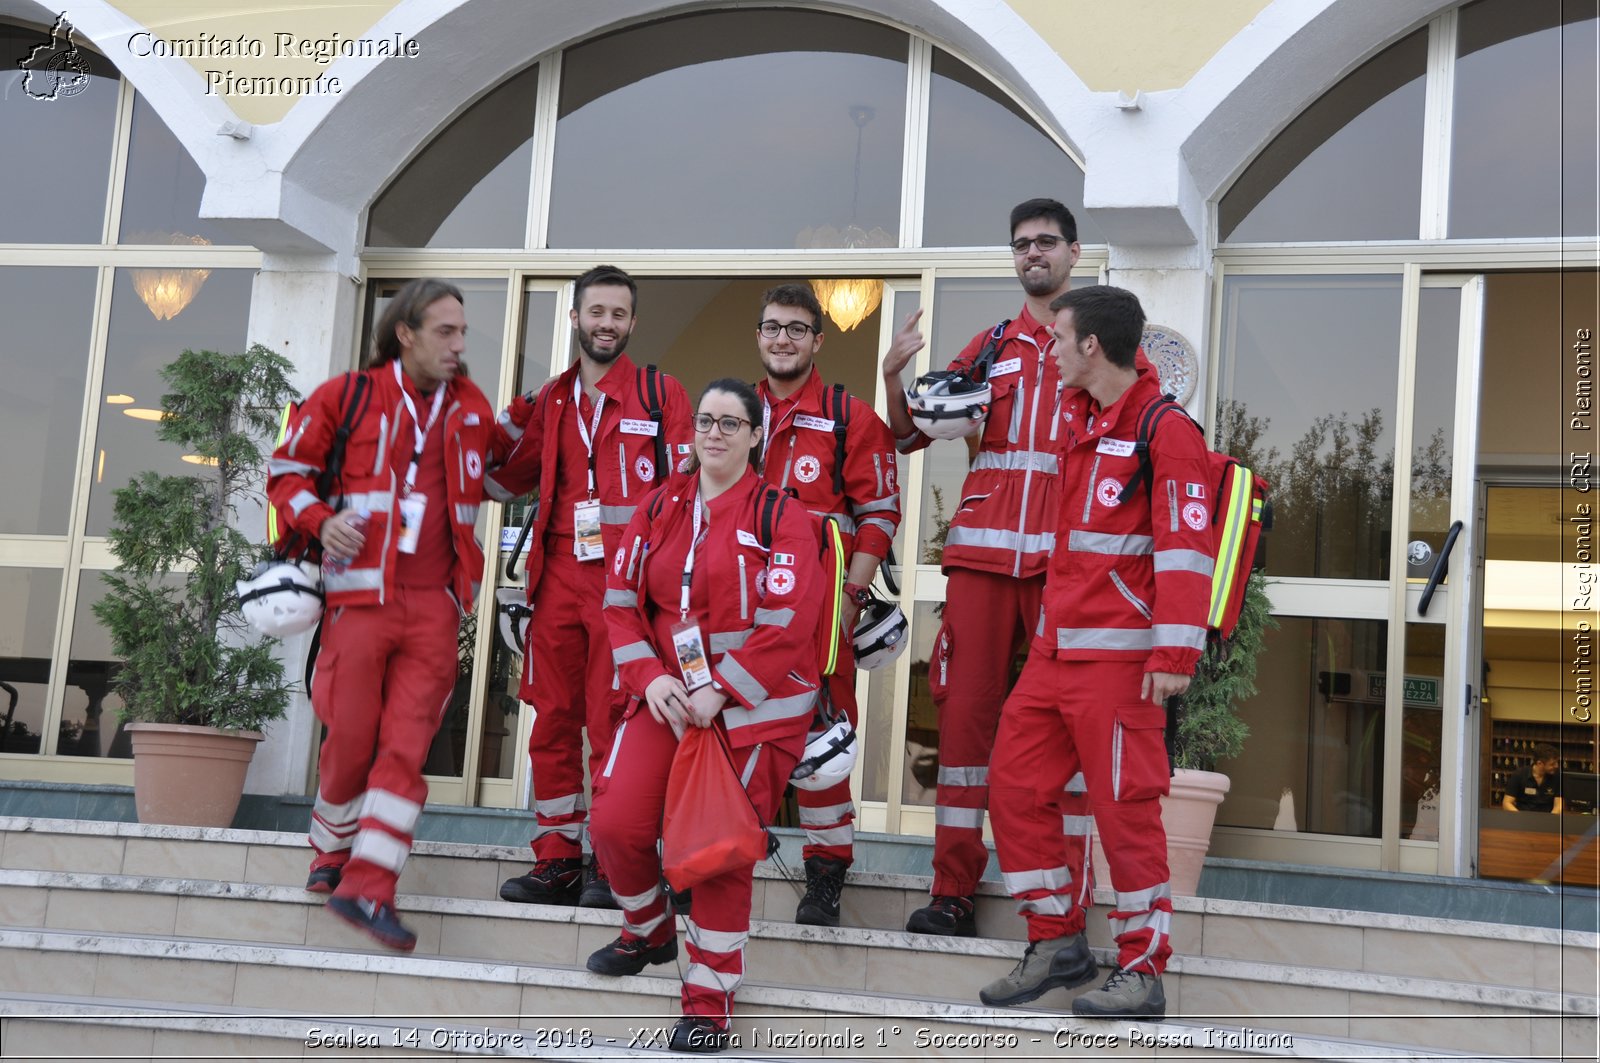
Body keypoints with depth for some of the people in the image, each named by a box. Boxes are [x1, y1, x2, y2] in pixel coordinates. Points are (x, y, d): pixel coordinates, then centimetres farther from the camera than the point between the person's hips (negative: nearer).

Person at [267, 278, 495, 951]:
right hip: (362, 592, -2)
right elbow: (287, 471, 5)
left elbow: (493, 478, 30)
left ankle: (366, 888, -4)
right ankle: (333, 854, 27)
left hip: (434, 602, 3)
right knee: (351, 737, 2)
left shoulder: (472, 409, 12)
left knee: (406, 744, -5)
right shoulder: (347, 397, 0)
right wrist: (321, 521, -11)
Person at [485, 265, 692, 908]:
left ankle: (610, 865, 4)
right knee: (553, 720, 6)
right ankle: (557, 861, 14)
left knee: (612, 723, -4)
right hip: (560, 574, 4)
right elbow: (503, 480, 20)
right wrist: (509, 421, 4)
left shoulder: (662, 395, 5)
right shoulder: (550, 403, 17)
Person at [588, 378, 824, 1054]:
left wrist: (721, 693, -17)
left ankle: (709, 998, 11)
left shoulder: (780, 518, -7)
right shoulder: (659, 508, 7)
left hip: (753, 705, -4)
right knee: (615, 821, -6)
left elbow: (786, 626, -13)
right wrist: (650, 676, -7)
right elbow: (622, 600, 8)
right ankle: (649, 932, 26)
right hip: (667, 695, 4)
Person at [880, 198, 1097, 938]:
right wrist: (894, 373, -1)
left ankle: (1068, 902, 3)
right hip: (983, 548, 3)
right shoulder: (991, 347, 18)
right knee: (966, 706, 2)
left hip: (1068, 555, -3)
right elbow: (910, 434, 17)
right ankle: (953, 891, 8)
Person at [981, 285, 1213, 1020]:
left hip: (1117, 657, -9)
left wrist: (1174, 656, -22)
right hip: (1054, 649, 9)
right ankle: (1055, 945, 21)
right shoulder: (1080, 418, 14)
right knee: (1014, 785, 8)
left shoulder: (1166, 433, -12)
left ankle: (1143, 971, 8)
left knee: (1125, 807, -4)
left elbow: (1185, 548, -17)